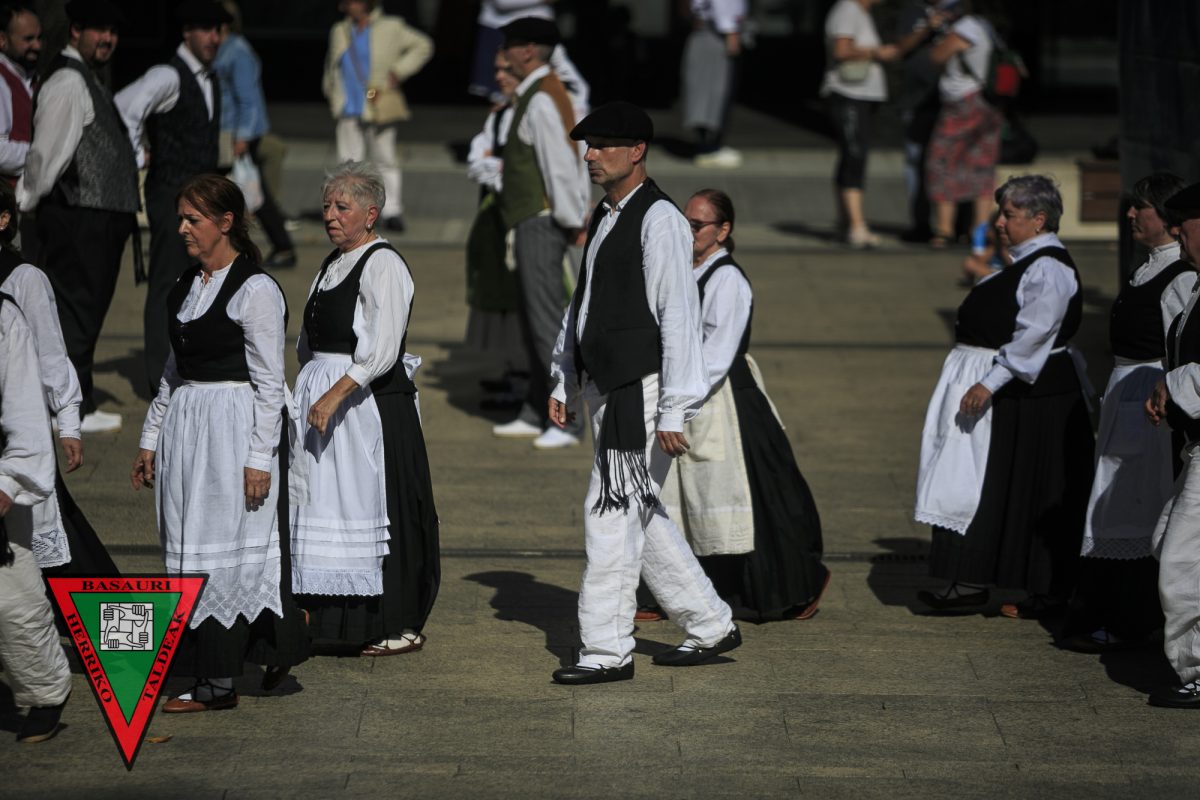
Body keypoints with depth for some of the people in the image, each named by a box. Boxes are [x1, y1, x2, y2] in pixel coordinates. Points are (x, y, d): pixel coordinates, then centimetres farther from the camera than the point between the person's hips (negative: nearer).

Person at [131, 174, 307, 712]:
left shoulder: (256, 290, -11)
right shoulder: (185, 287, 13)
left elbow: (269, 382, -12)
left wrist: (259, 457, -16)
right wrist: (151, 439, 19)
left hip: (236, 424, -8)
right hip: (185, 424, 8)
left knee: (225, 548, -5)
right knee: (189, 547, 9)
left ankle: (217, 683, -1)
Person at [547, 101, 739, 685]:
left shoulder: (659, 220, -14)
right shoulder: (603, 218, 15)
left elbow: (679, 315, -18)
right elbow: (581, 304, 23)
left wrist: (673, 412, -20)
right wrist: (563, 381, 20)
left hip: (642, 392, -10)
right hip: (606, 390, 10)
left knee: (611, 512, -8)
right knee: (638, 516, 14)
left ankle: (607, 651, -2)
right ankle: (710, 626, 25)